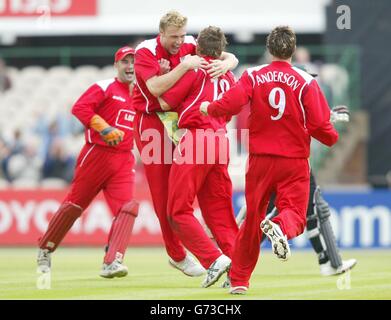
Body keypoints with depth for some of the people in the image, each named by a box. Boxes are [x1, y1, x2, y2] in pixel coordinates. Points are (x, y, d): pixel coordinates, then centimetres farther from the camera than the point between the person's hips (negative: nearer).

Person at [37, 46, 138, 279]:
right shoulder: (104, 88, -3)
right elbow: (79, 108, -15)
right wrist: (105, 129, -25)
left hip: (125, 159, 5)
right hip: (97, 153, -5)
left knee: (127, 207, -14)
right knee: (75, 204, 4)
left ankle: (112, 263, -21)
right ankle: (45, 251, 22)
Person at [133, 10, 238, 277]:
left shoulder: (190, 46, 0)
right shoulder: (146, 52, -14)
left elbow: (232, 58, -2)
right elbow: (156, 88, -29)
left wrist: (225, 63, -26)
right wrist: (185, 66, -34)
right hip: (152, 122, -4)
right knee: (163, 191, -4)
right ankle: (177, 255, 3)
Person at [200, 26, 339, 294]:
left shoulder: (253, 76, -2)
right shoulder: (306, 82, -5)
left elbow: (231, 103, -15)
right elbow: (319, 124, -9)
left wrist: (208, 108, 5)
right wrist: (333, 137, 13)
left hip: (260, 161, 2)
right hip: (294, 162, -2)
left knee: (252, 217, 14)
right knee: (294, 213, 3)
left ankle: (239, 280, 19)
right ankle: (281, 227, -35)